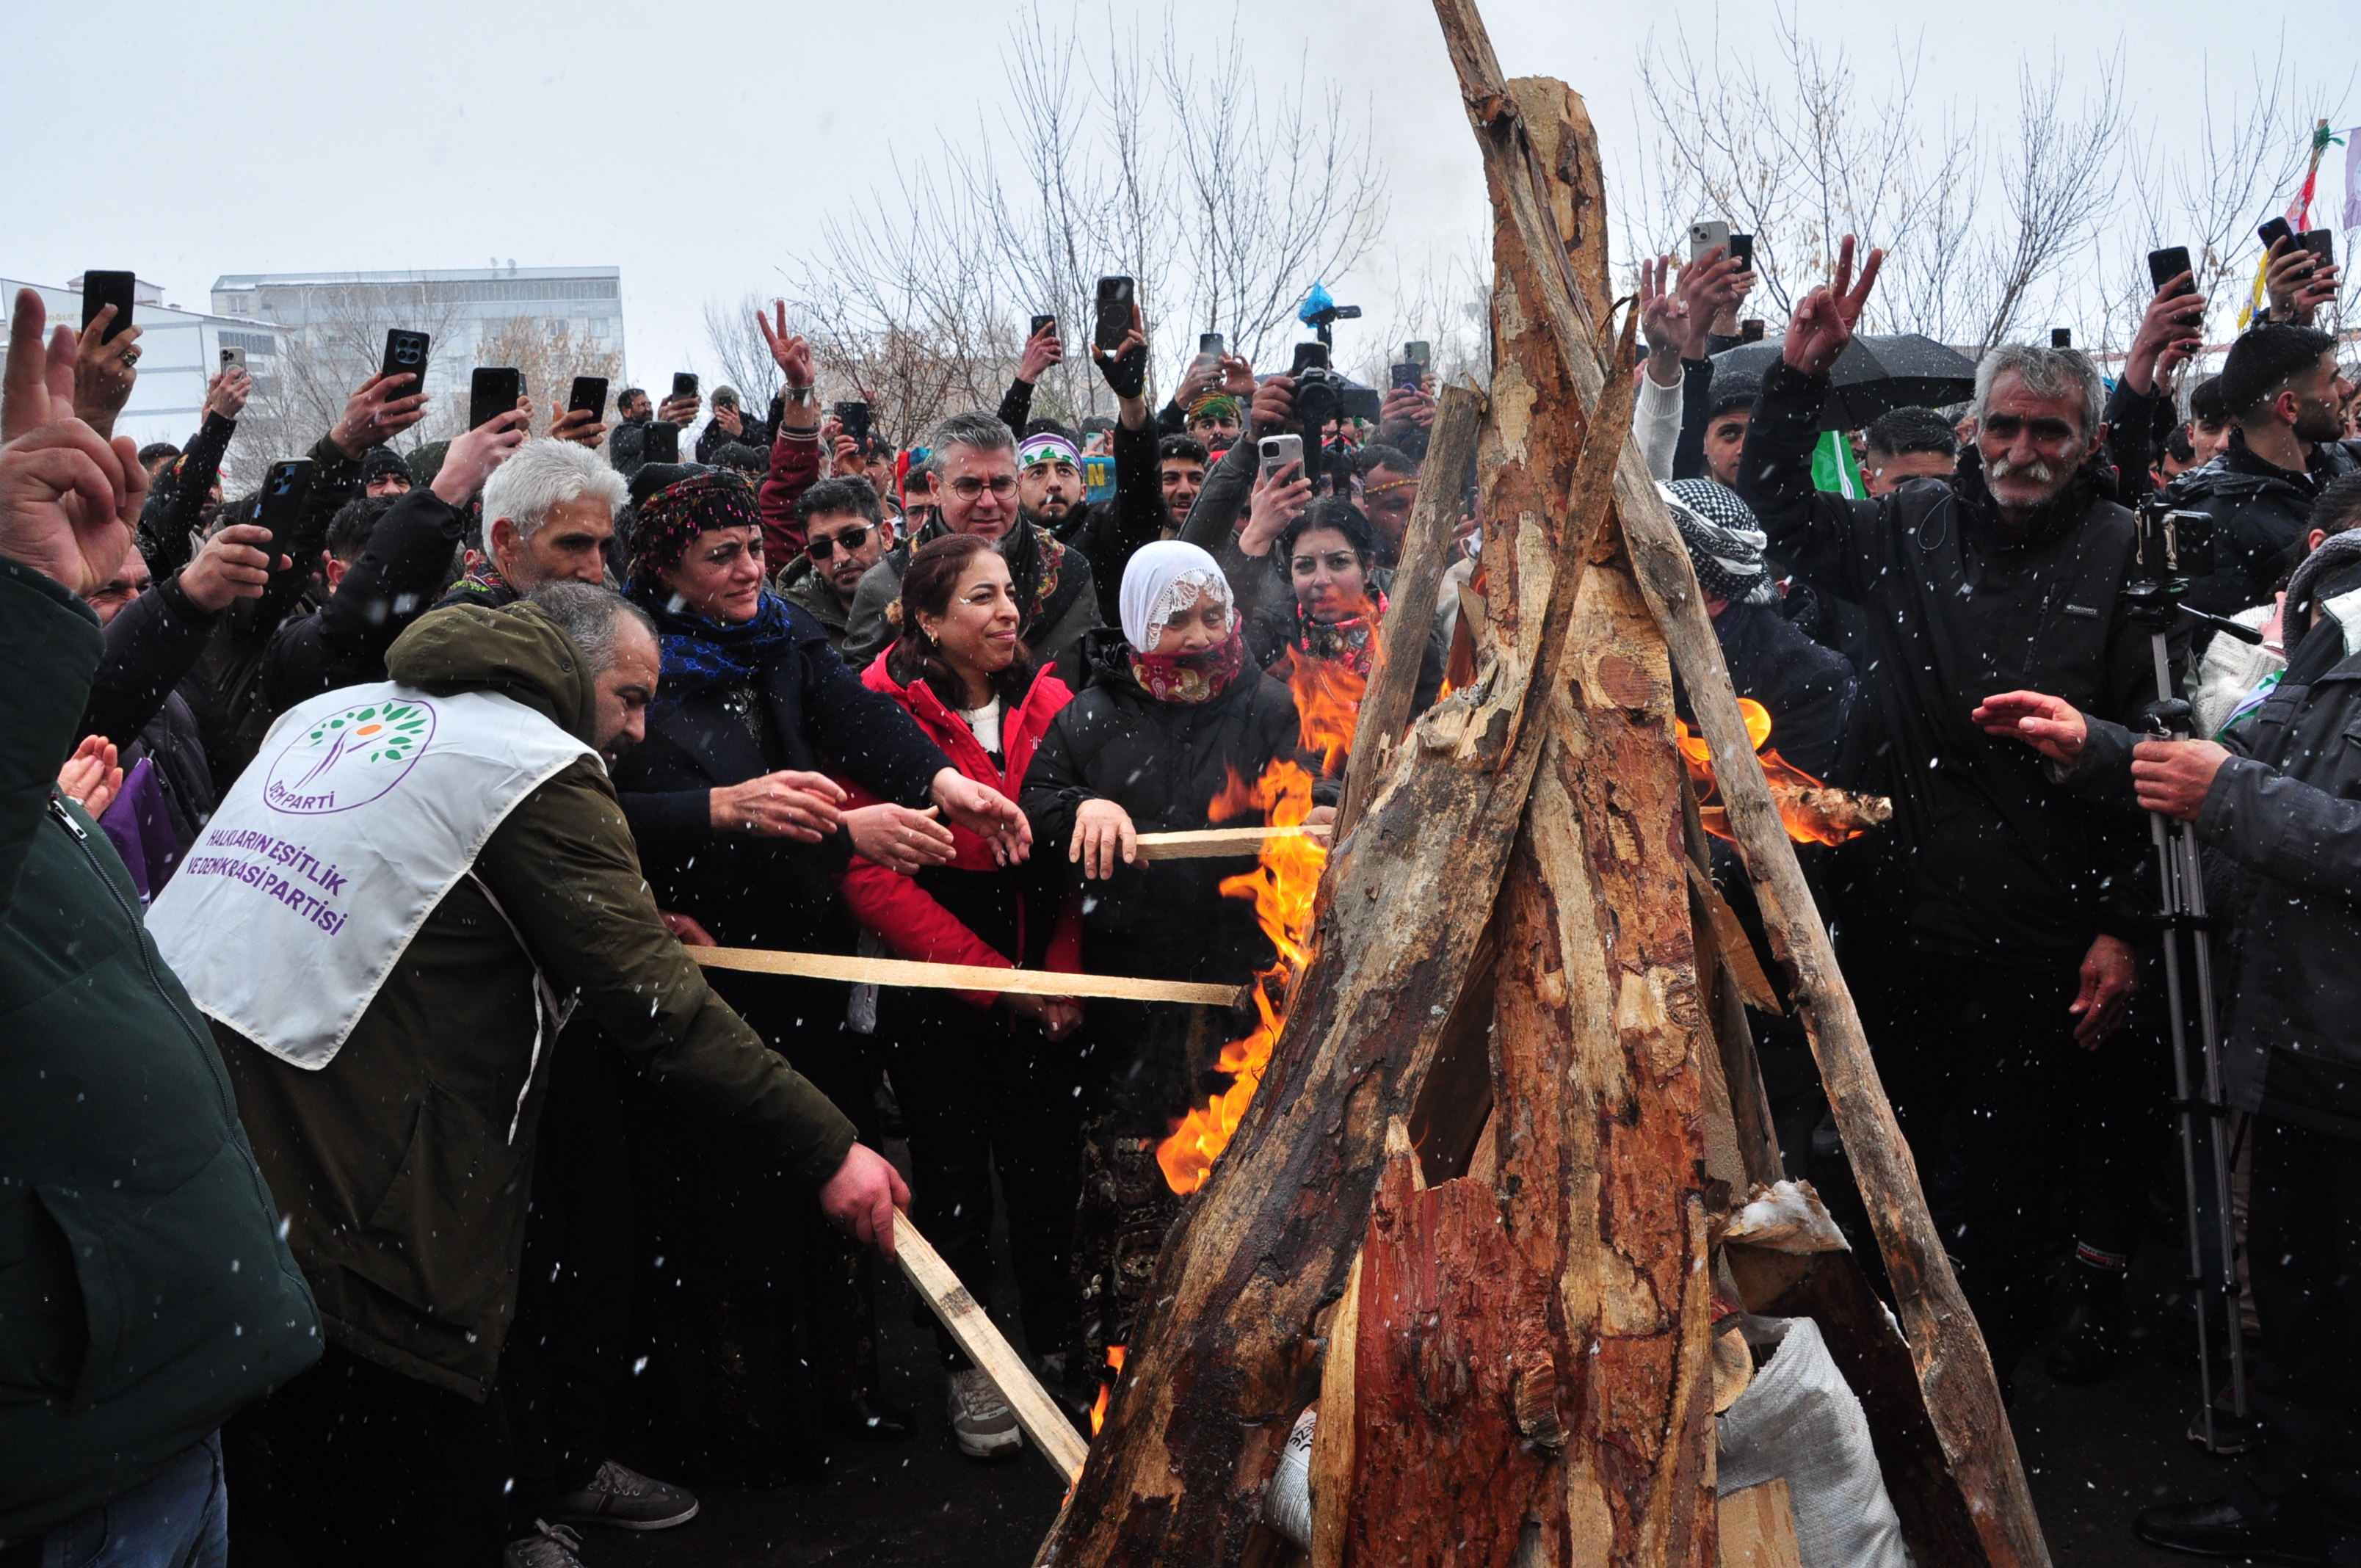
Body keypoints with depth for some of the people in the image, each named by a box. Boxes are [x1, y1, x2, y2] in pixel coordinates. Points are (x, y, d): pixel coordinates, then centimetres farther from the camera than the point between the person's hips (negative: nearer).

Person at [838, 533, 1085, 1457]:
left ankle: (1058, 1345, 30)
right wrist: (993, 976, -14)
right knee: (955, 1175, 10)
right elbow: (870, 877, -13)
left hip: (1044, 992, 3)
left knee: (1048, 1169, 9)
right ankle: (965, 1364, 27)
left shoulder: (1049, 706, 2)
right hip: (936, 995, -3)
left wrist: (1064, 974, -9)